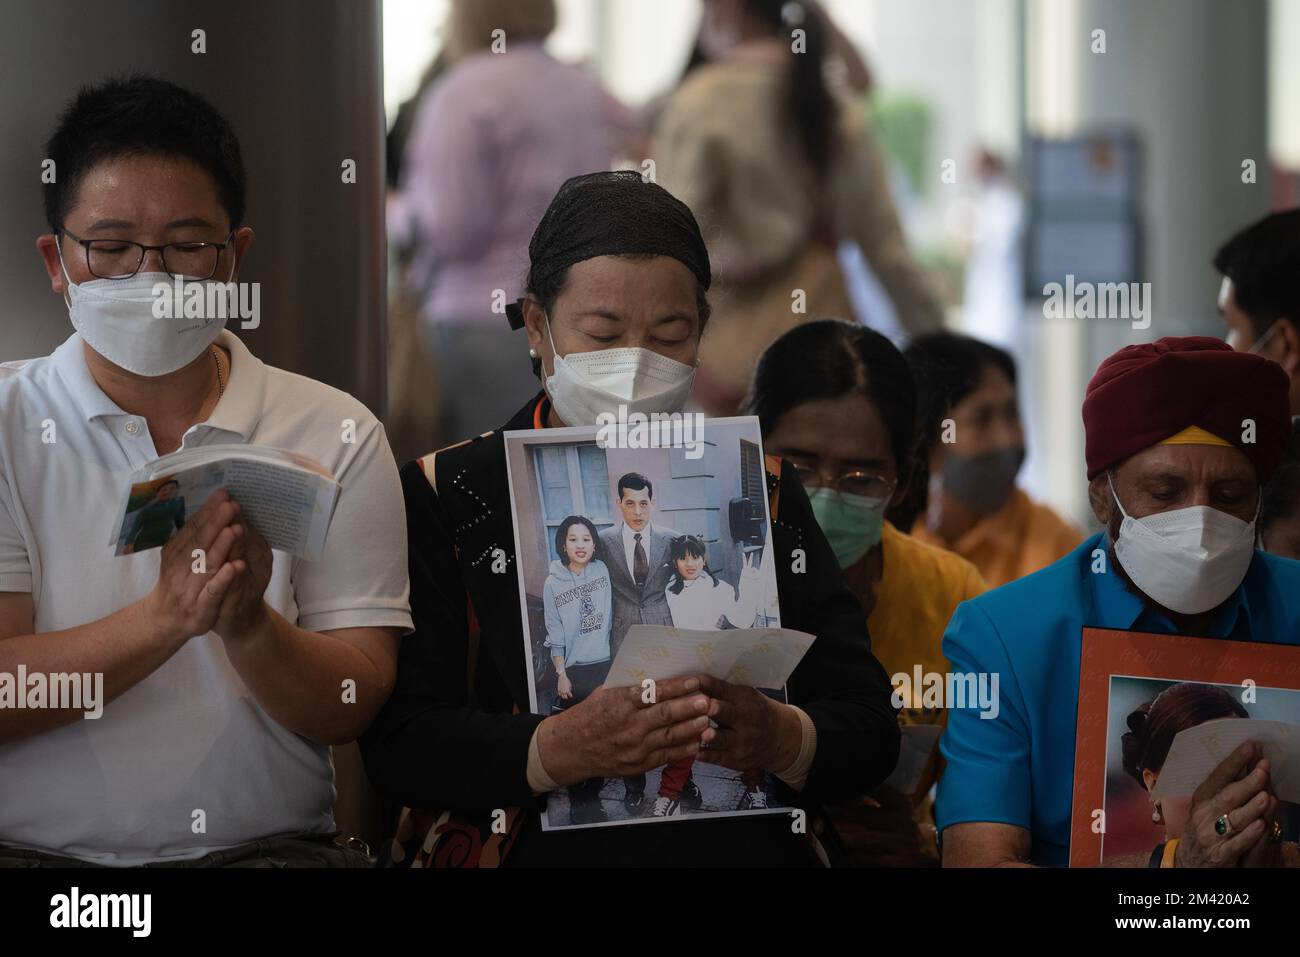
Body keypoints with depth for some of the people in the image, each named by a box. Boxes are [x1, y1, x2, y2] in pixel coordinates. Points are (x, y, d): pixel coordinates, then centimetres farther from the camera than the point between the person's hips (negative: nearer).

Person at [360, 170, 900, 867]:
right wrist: (557, 750, -19)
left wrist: (781, 738, -11)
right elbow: (399, 743, -2)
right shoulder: (445, 494, 9)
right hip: (543, 850, -2)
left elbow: (870, 729, 11)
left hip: (750, 850, 2)